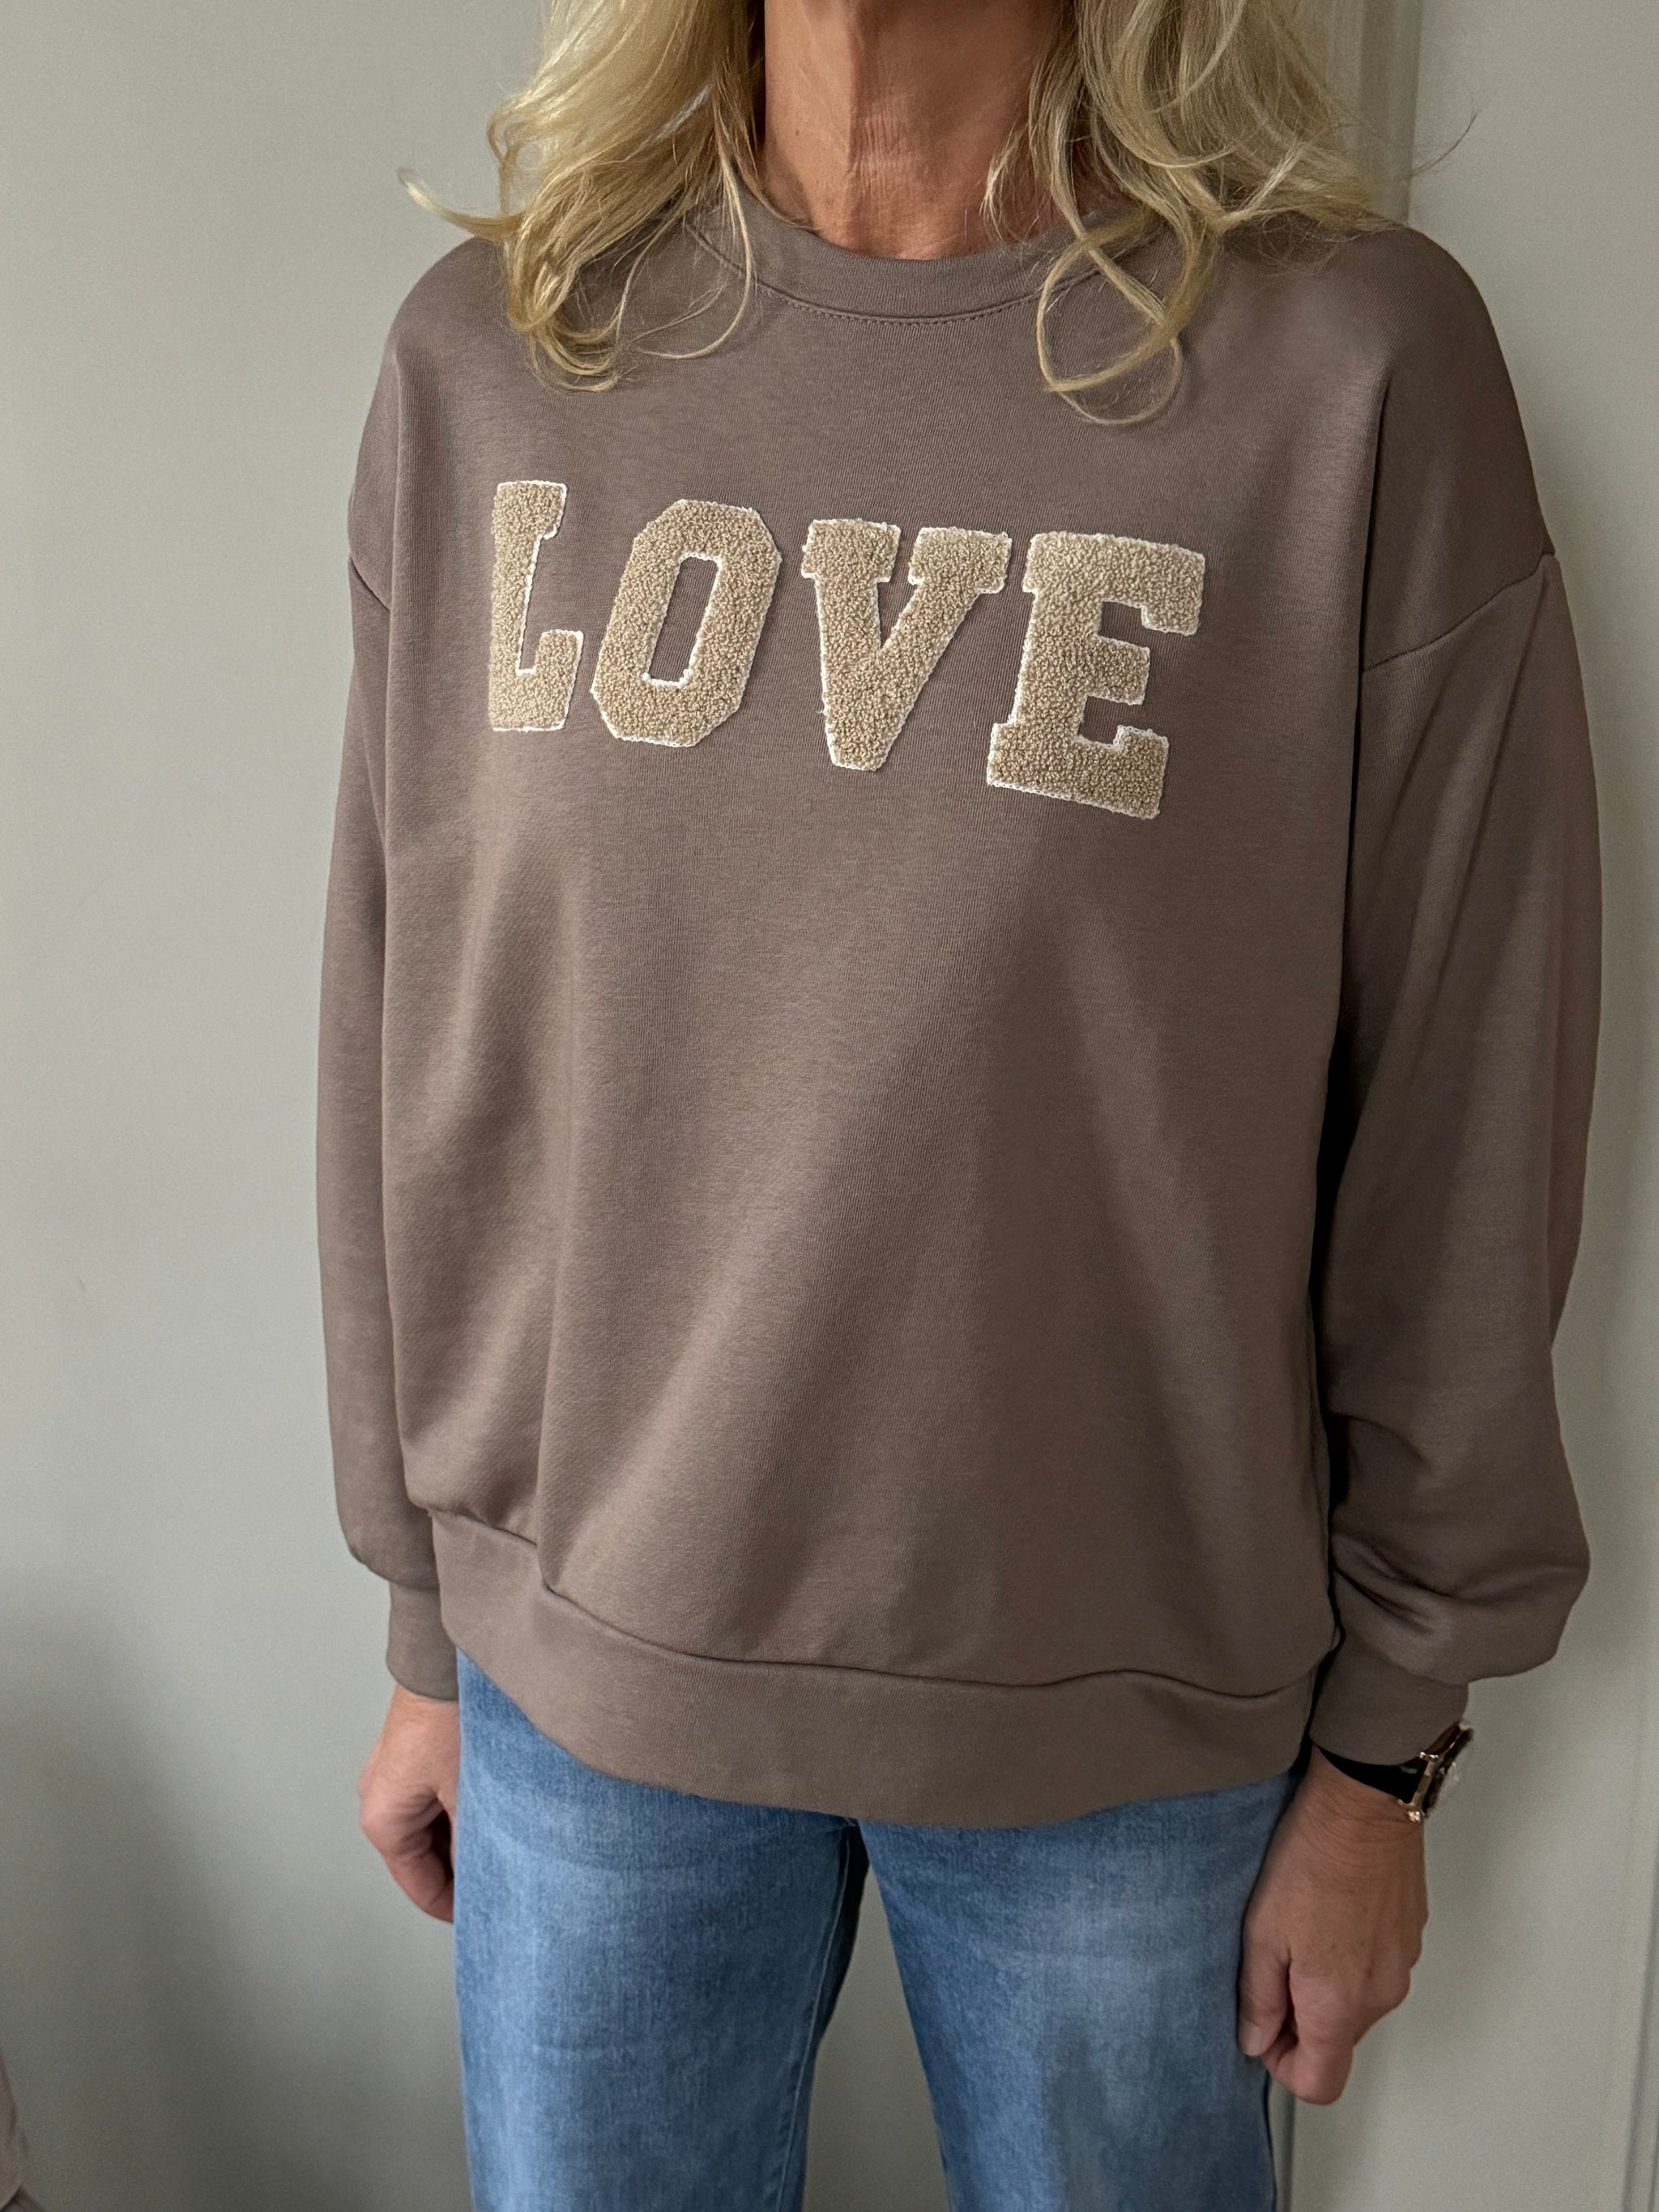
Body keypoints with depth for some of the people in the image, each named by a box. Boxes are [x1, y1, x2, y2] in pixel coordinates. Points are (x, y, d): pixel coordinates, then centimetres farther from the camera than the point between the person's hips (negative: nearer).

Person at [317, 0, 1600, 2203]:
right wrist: (432, 1631, 8)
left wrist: (1385, 1746, 0)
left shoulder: (1358, 366, -12)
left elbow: (1463, 1134, -7)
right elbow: (402, 1056, 2)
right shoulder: (486, 362, -2)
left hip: (1122, 1698, -2)